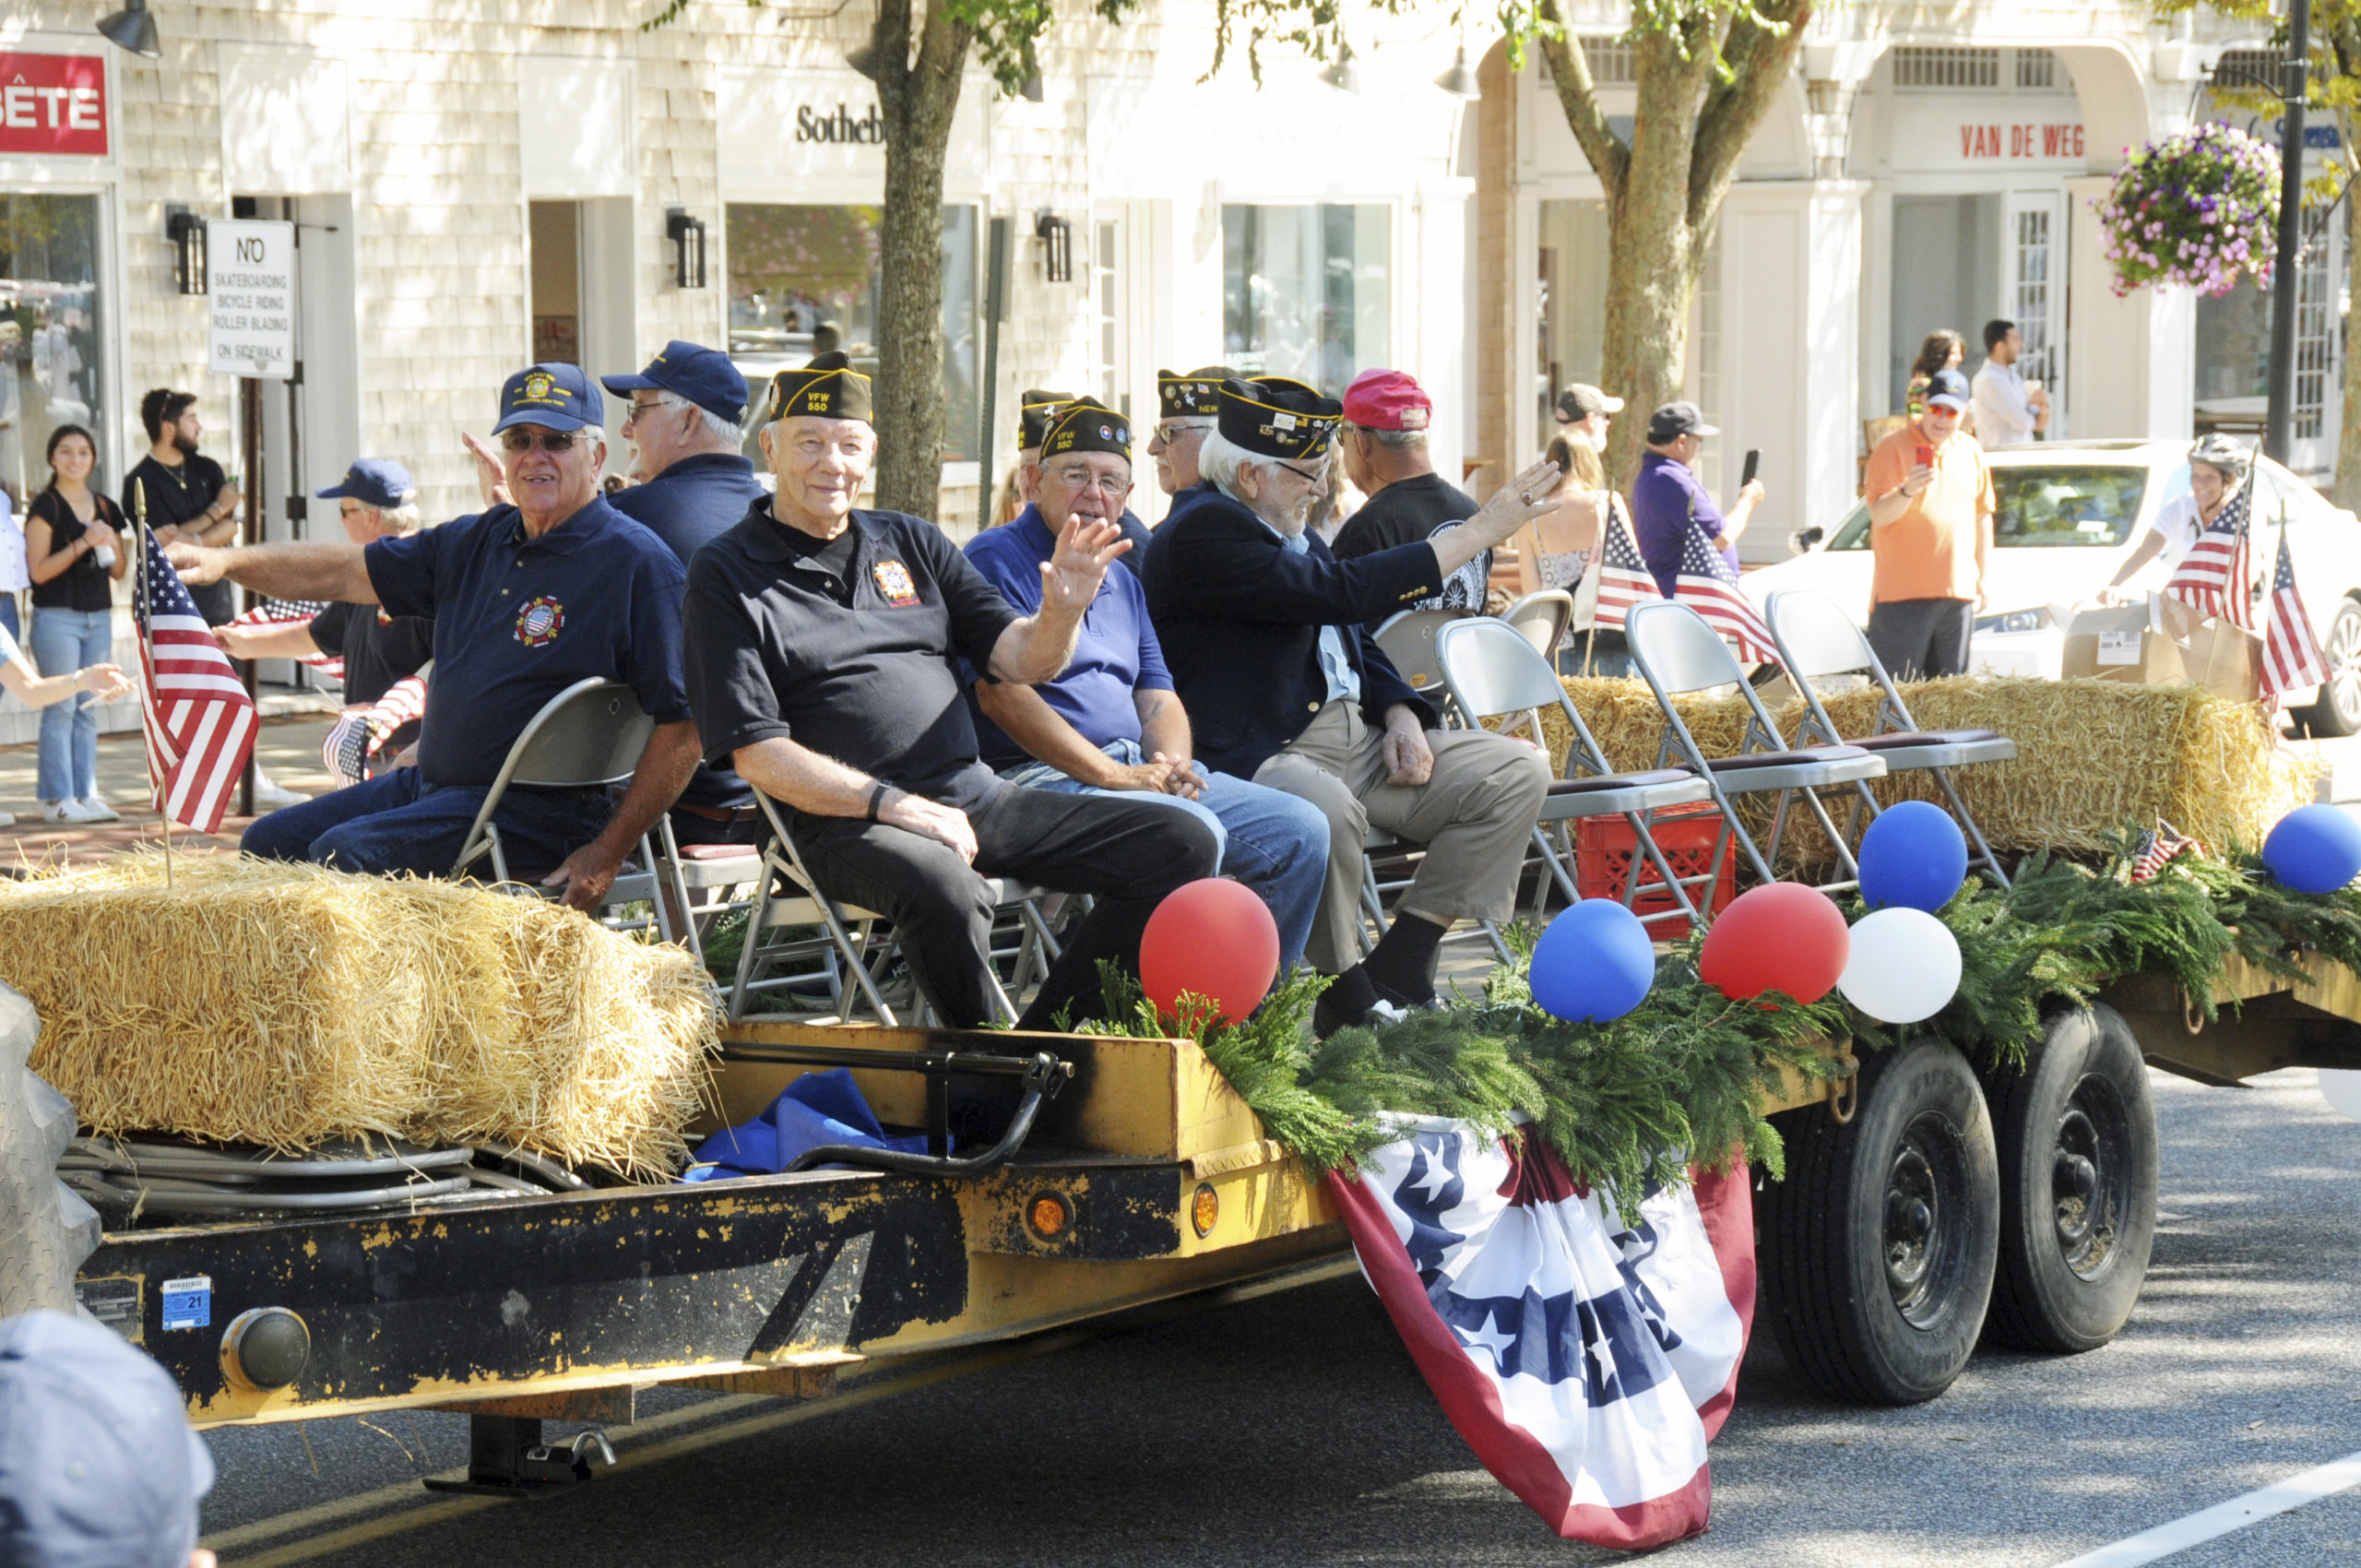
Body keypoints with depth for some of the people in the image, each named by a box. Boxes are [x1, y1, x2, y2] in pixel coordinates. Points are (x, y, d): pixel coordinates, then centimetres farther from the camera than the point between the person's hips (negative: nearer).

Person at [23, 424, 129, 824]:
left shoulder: (106, 509, 12)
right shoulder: (45, 507, -5)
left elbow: (119, 572, 16)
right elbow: (38, 570, -11)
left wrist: (114, 543, -5)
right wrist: (84, 543, -18)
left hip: (98, 617, 6)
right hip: (56, 617, -6)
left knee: (88, 710, 7)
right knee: (61, 708, -7)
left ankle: (86, 794, 10)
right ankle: (57, 799, -5)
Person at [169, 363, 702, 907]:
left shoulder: (639, 564, -11)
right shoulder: (481, 541, 13)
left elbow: (684, 725, -16)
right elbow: (348, 572, 18)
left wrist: (607, 855, -21)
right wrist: (224, 561, 4)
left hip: (535, 812, -9)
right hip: (429, 782, 9)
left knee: (342, 853, -25)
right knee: (269, 842, 8)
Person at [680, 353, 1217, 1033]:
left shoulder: (912, 543, 18)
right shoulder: (727, 574, 2)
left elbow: (1019, 659, 13)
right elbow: (757, 753, -7)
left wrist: (1062, 611, -12)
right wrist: (893, 805, -18)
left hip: (975, 797, 6)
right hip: (843, 823, -6)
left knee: (1181, 845, -6)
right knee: (945, 889, -40)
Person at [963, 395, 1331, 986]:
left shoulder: (1122, 583, 24)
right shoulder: (996, 561, -3)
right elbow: (1003, 695, -14)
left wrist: (1172, 767, -4)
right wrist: (1112, 775, -19)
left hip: (1139, 770, 9)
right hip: (1043, 777, -9)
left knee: (1300, 831, -5)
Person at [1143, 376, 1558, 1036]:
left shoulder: (1295, 534, 21)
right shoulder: (1204, 532, -12)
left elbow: (1357, 641, 28)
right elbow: (1342, 591, -20)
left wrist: (1401, 715, 5)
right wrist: (1480, 531, -15)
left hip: (1358, 739, 10)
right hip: (1256, 754, -10)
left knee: (1519, 771, -2)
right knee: (1326, 810, -42)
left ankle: (1397, 965, -6)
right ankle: (1347, 997, -19)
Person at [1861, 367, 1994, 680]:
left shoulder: (1972, 452, 14)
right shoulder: (1893, 448, -3)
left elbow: (1982, 516, 22)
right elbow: (1879, 515, -11)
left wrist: (1981, 577, 20)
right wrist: (1908, 490, -30)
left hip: (1958, 593, 5)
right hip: (1903, 594, -5)